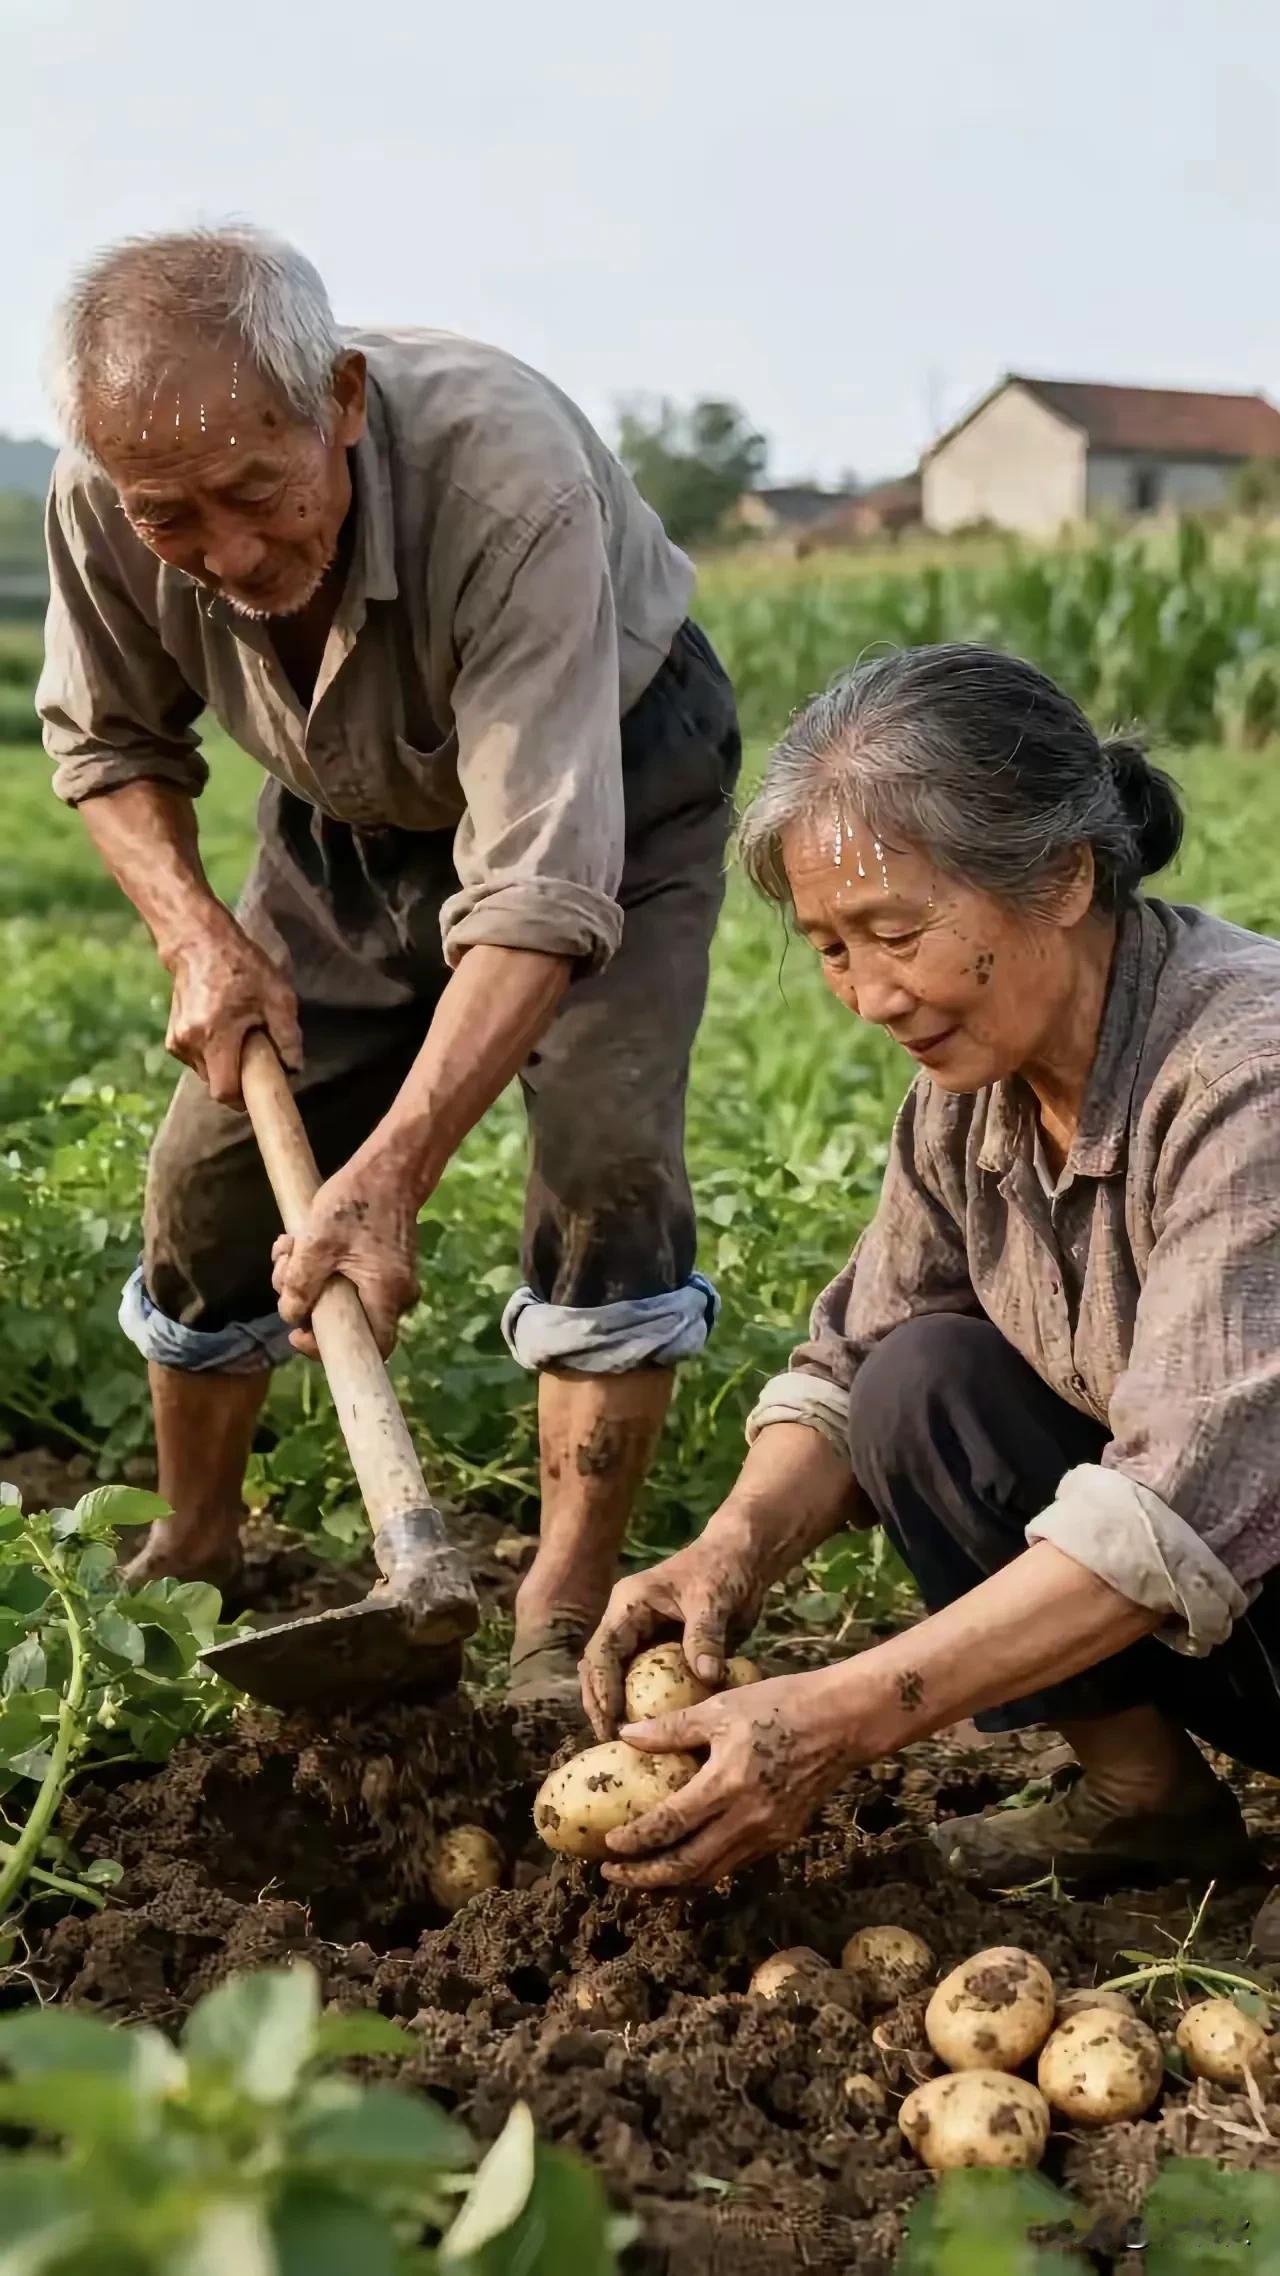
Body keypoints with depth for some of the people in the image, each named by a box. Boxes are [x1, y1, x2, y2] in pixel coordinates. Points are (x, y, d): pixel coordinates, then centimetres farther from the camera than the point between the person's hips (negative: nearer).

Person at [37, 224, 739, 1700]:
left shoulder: (511, 478, -42)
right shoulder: (103, 510, -26)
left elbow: (541, 887, -45)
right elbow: (107, 739, -3)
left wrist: (387, 1176, -52)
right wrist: (196, 936, -21)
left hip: (608, 772, -4)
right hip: (352, 808, 4)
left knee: (607, 1160, -22)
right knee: (214, 1168, 1)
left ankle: (562, 1622, -10)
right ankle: (191, 1551, 24)